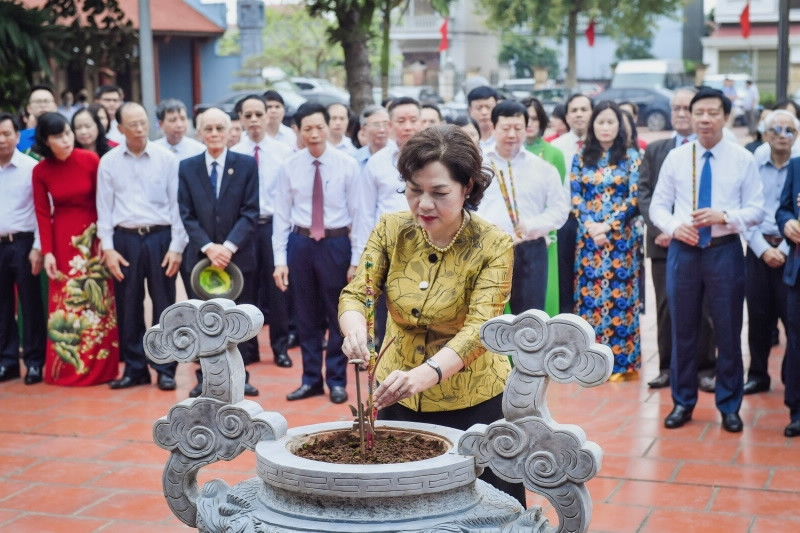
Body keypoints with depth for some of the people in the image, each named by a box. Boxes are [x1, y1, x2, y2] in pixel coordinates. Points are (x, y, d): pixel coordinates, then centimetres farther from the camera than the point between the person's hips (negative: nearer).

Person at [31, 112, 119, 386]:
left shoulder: (90, 160, -9)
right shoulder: (40, 171, -4)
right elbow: (43, 213, -2)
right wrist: (47, 252, -8)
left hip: (94, 236, -1)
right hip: (63, 239, 1)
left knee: (98, 300, 4)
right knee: (66, 302, 4)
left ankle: (100, 366, 14)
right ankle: (68, 367, 13)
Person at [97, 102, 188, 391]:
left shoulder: (166, 158, -1)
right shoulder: (108, 162, 3)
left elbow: (176, 204, -1)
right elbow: (104, 208, 4)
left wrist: (177, 246, -5)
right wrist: (107, 248, -2)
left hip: (160, 237, -1)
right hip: (124, 239, 1)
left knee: (164, 305, 4)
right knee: (128, 306, 7)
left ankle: (165, 369, 14)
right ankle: (135, 368, 18)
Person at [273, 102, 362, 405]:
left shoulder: (347, 165, -5)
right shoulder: (289, 167, 0)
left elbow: (357, 215, -3)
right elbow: (281, 215, 2)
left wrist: (356, 261, -6)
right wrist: (280, 260, -3)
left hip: (336, 244, -2)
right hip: (300, 243, 2)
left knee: (338, 314, 8)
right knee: (305, 315, 11)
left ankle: (337, 380, 21)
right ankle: (311, 379, 24)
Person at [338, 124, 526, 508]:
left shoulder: (493, 245, -16)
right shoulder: (391, 230, -6)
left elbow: (479, 329, -26)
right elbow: (356, 292, -9)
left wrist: (427, 373, -44)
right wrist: (355, 329, -34)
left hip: (472, 404, -3)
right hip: (398, 396, 3)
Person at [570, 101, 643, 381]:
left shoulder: (631, 156, 1)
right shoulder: (581, 158, 8)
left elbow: (635, 198, -5)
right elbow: (576, 197, 4)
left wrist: (609, 225, -13)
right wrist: (591, 226, -10)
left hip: (622, 237, -2)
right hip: (589, 236, 2)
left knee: (620, 294, -2)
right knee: (590, 293, 2)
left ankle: (622, 361, 4)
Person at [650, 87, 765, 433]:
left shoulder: (743, 159, 0)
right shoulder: (675, 158, 3)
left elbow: (756, 210, -2)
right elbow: (658, 206, 5)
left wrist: (724, 216, -19)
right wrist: (674, 226, -14)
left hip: (725, 251, -1)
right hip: (683, 251, 1)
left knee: (728, 331, 5)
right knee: (683, 330, 9)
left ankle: (729, 406, 19)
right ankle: (683, 402, 23)